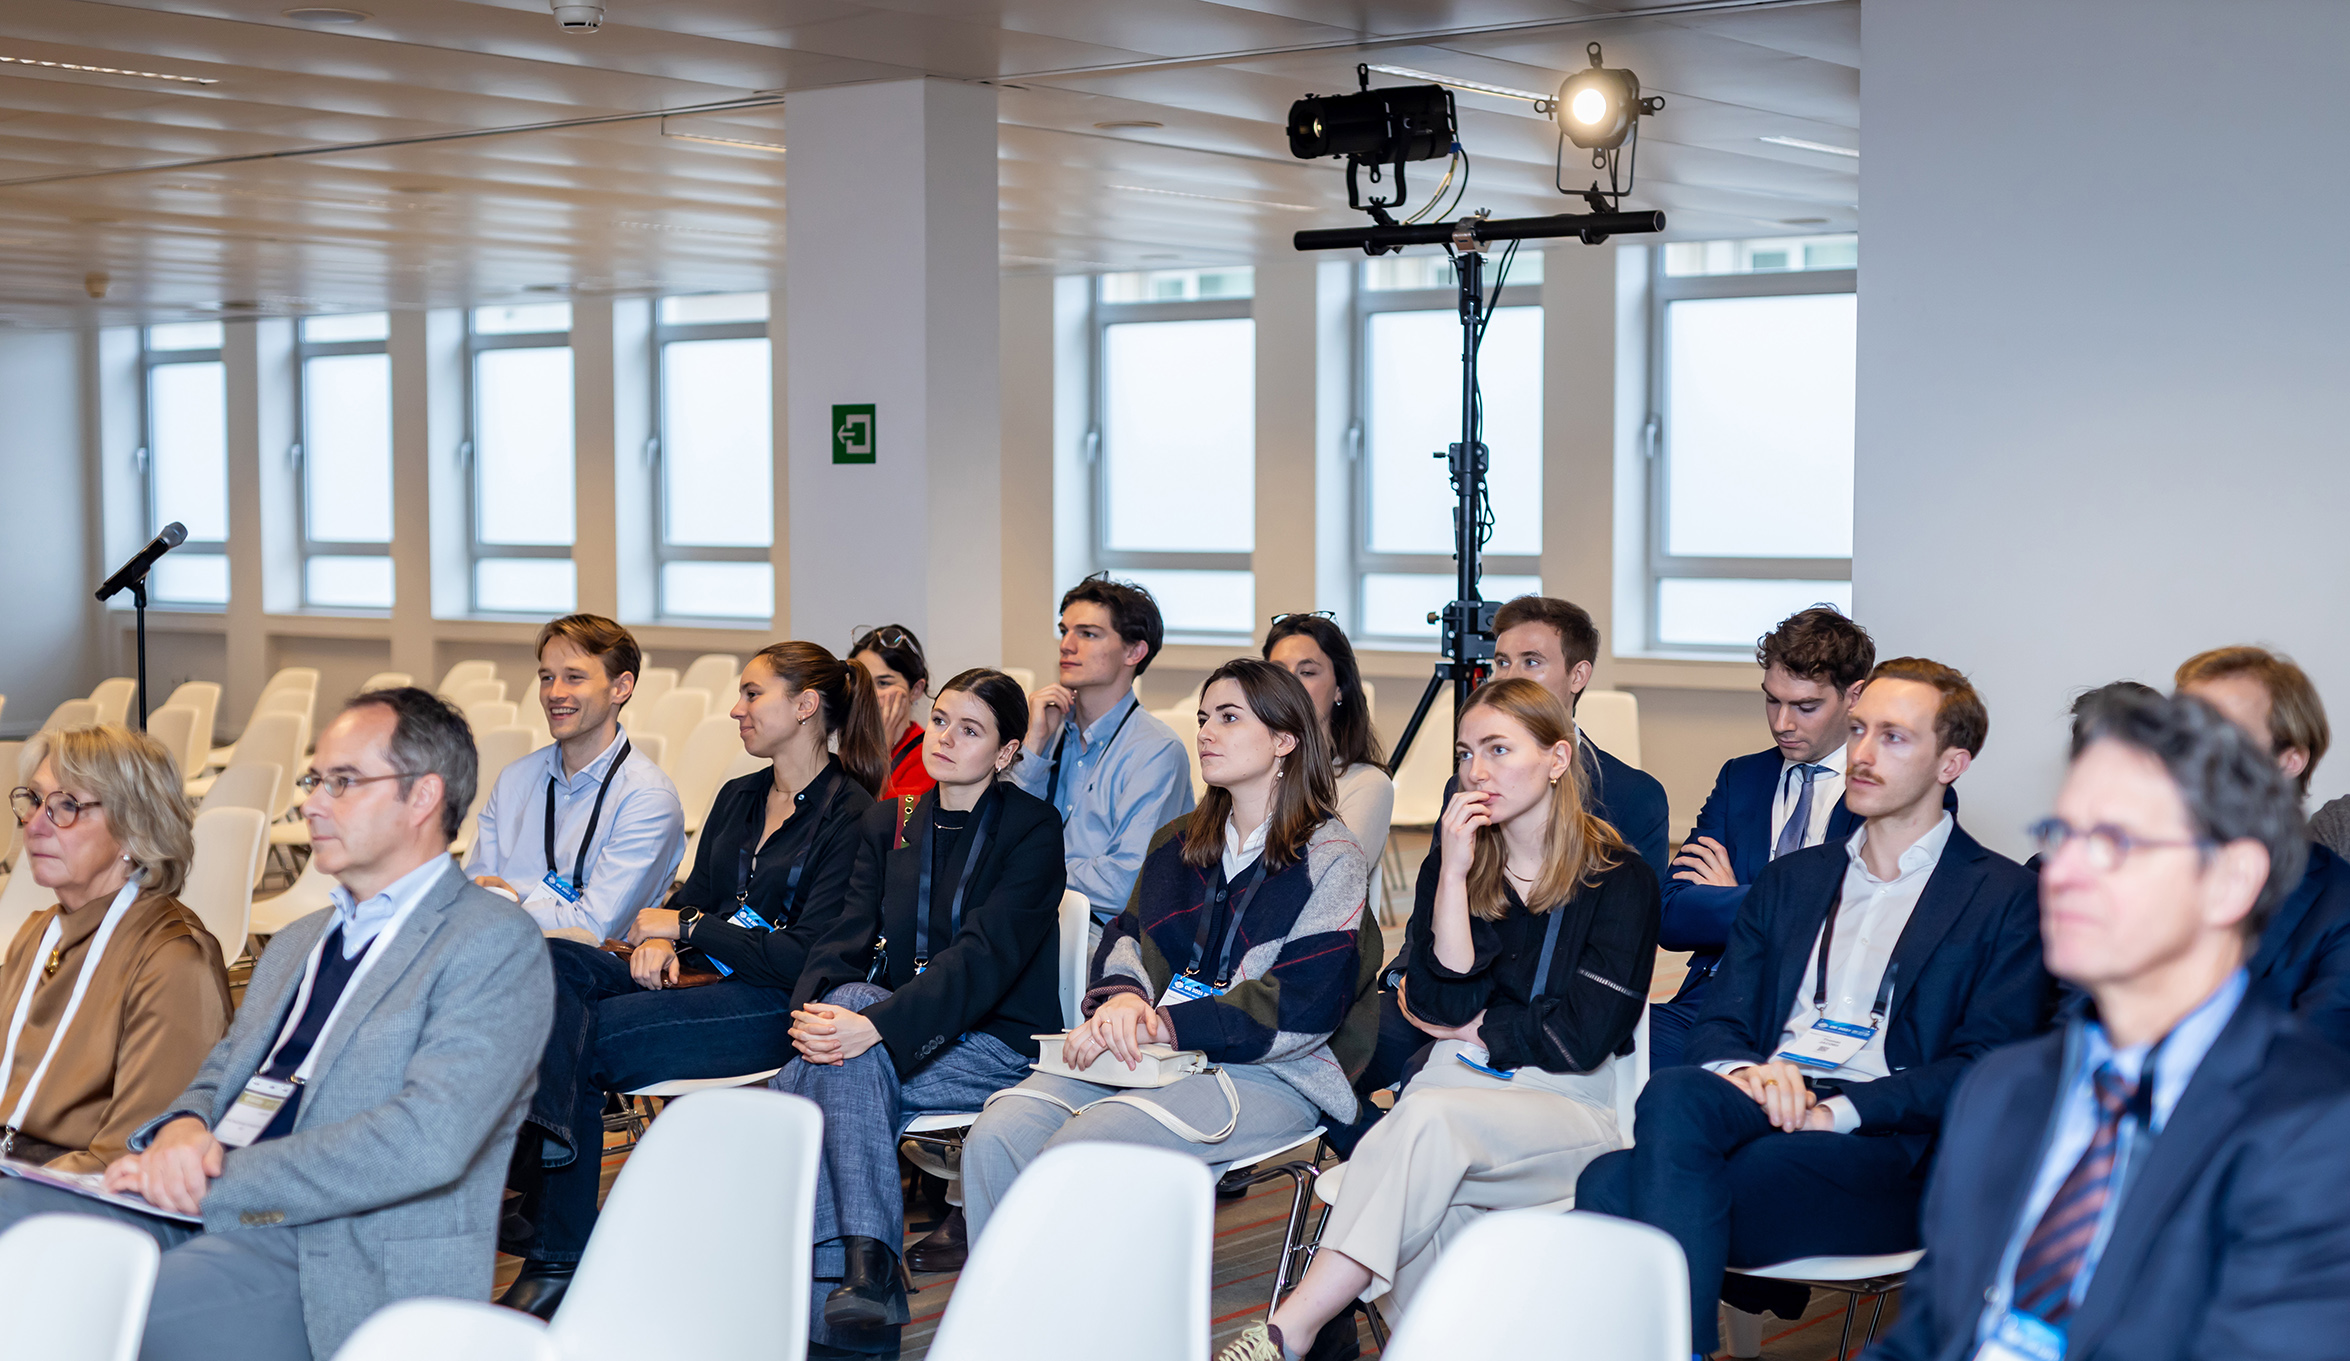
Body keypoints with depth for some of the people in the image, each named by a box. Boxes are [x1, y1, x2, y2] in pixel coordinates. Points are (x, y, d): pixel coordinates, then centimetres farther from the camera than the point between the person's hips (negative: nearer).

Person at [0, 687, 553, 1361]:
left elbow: (428, 1140, -16)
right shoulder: (297, 943, 27)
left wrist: (219, 1179, -16)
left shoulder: (496, 943, -3)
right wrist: (182, 1127, -2)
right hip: (200, 1213, 8)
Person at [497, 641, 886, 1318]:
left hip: (772, 1008, -7)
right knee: (548, 962, -23)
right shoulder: (737, 798, 21)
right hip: (701, 978, 7)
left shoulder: (851, 815, -6)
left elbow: (806, 957, -13)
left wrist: (686, 927, -7)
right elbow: (694, 896, 18)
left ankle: (559, 1257, -23)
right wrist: (660, 939, -7)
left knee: (581, 1036, -26)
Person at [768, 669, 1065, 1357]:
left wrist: (875, 1025, -31)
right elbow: (849, 935, 3)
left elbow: (985, 953, -18)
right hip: (892, 1032, 5)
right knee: (848, 998, -29)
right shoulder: (887, 823, 14)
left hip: (998, 1044, -5)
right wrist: (812, 1009, -20)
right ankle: (864, 1275, -34)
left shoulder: (1033, 829, -5)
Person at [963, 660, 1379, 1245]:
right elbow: (1126, 935, 16)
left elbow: (1303, 1005, -12)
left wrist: (1162, 1027, -18)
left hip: (1270, 1075, -6)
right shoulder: (1177, 842, 22)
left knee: (1076, 1152, -30)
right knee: (994, 1140, -19)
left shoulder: (1331, 857, -2)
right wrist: (1122, 997, -10)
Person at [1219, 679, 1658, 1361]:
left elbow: (1582, 1036, -7)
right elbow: (1445, 1006, -1)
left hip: (1575, 1114, -3)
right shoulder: (1453, 866, 13)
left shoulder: (1619, 878, 1)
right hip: (1461, 1091, 4)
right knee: (1435, 1209, -33)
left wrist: (1474, 1033, 3)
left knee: (1430, 1117, -34)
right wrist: (1453, 874, -7)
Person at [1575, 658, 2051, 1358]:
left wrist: (1838, 1111, -16)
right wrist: (1746, 1070, -10)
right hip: (1762, 1108, 5)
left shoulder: (2007, 896, 9)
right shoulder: (1790, 880, 26)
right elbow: (1715, 1027, 16)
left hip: (1887, 1143, -5)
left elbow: (1984, 1069, -3)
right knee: (1672, 1096, -33)